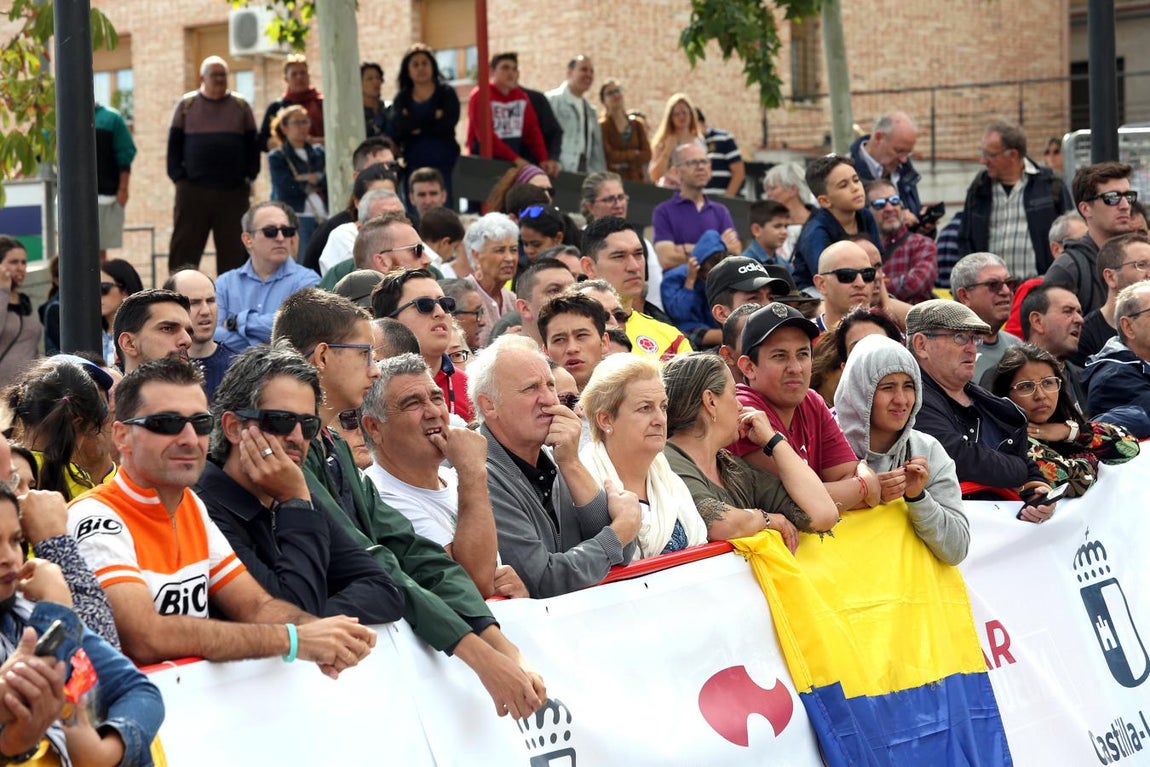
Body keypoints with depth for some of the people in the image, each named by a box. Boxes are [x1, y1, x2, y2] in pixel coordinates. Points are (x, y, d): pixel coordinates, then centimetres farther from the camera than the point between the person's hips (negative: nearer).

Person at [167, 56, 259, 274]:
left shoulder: (241, 106, 10)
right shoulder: (187, 104, 8)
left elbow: (252, 144, 11)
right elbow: (174, 144, 8)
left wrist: (249, 175, 1)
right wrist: (178, 176, -2)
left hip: (233, 191, 1)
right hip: (193, 189, -1)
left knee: (233, 248, 3)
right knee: (185, 248, -2)